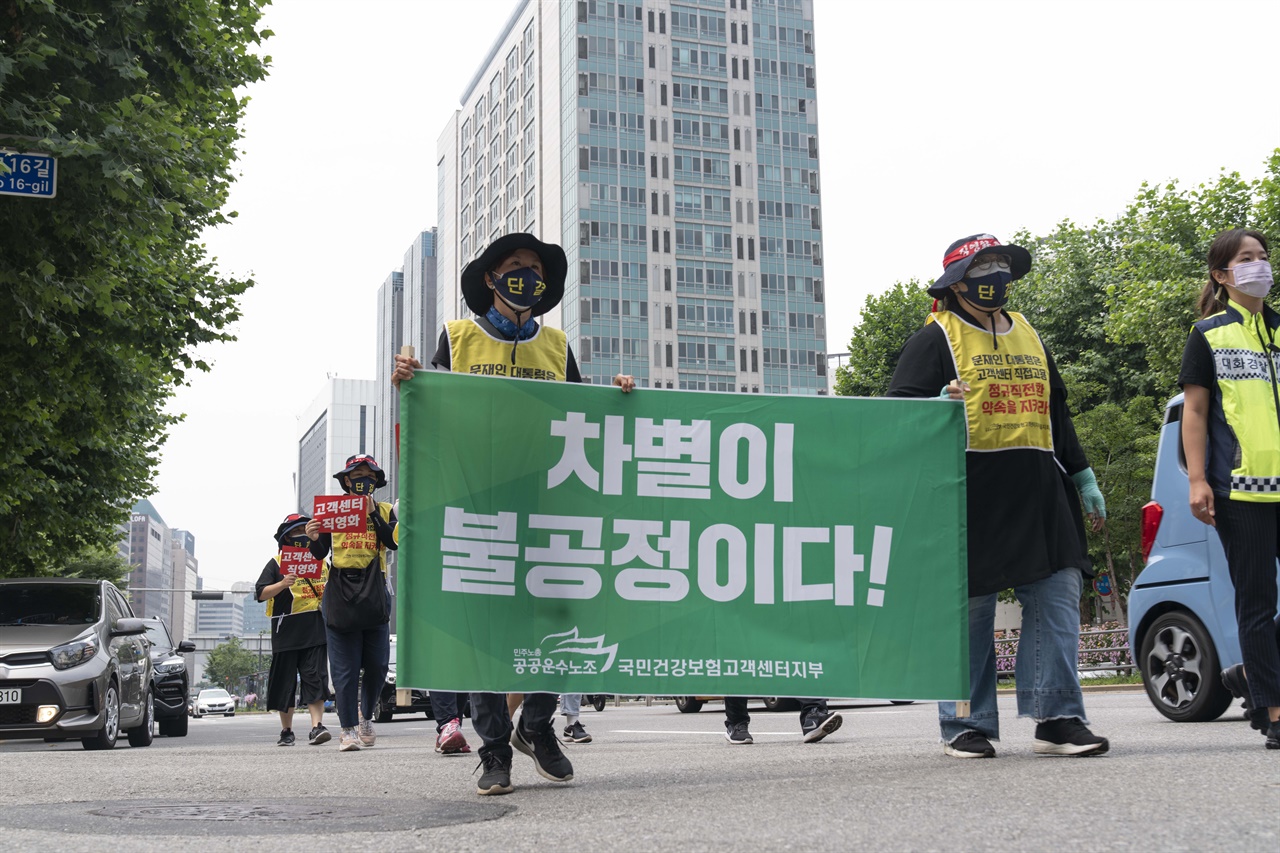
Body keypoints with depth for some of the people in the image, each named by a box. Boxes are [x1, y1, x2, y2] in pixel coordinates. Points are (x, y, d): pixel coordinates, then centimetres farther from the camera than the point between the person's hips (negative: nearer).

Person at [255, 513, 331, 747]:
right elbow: (261, 593, -5)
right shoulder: (277, 563, 4)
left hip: (316, 631, 2)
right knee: (285, 682, 4)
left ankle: (316, 727, -15)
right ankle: (287, 731, 16)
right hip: (287, 630, -2)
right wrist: (282, 584, -21)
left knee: (315, 678, -9)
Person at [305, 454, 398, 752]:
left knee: (377, 665, 3)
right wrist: (314, 539, -13)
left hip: (375, 598, 1)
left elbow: (393, 542, -6)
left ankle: (366, 716, 27)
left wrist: (373, 513, -14)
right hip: (340, 598, -1)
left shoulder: (384, 511, 12)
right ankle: (349, 729, -2)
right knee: (344, 669, -4)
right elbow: (320, 554, 8)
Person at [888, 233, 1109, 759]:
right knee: (970, 608, -2)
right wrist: (940, 405, -24)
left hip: (1039, 492, 6)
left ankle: (1058, 719, 1)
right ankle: (967, 726, 7)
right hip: (970, 493, -5)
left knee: (1058, 596, -3)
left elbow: (1056, 413, 27)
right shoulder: (936, 338, 3)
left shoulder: (1028, 335, 22)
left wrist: (1084, 479, 24)